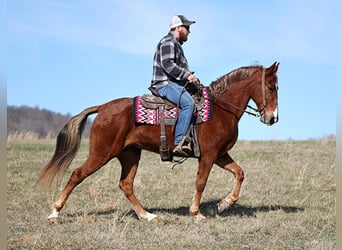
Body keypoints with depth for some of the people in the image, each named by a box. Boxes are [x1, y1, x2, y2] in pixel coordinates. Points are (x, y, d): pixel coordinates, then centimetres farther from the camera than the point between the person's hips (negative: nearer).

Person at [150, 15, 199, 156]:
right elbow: (167, 64, -21)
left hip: (174, 85, 11)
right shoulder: (168, 42, -6)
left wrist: (190, 77, 16)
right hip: (165, 84, -11)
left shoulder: (176, 44, 28)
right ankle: (179, 143, -40)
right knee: (188, 103, -33)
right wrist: (187, 75, -21)